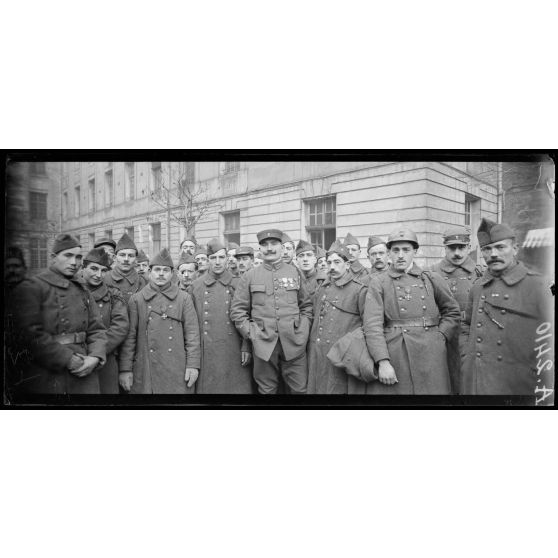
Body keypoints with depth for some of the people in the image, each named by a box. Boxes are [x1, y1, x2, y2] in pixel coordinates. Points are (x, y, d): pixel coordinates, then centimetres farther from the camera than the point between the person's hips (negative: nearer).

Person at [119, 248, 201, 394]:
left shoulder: (184, 298, 4)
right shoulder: (136, 299, 4)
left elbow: (192, 333, 1)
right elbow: (129, 336, 2)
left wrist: (193, 365, -5)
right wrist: (125, 369, -2)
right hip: (144, 372, 0)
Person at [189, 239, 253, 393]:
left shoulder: (238, 285, 2)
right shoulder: (196, 286, 5)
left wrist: (246, 347, -5)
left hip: (233, 351, 0)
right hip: (206, 352, 1)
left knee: (235, 386, 5)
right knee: (207, 386, 7)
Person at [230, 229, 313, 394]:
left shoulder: (294, 272, 7)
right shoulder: (249, 276, 5)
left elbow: (307, 305, 11)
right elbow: (237, 310, 5)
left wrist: (303, 330, 1)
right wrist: (250, 333, -3)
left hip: (294, 343, 1)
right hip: (263, 344, 0)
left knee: (300, 389, 7)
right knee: (267, 391, 11)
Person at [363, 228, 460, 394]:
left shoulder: (431, 279, 9)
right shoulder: (378, 282, 1)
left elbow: (452, 312, 18)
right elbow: (372, 325, -7)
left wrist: (440, 336, 3)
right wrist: (383, 362, -15)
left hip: (430, 355, 2)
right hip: (393, 356, -2)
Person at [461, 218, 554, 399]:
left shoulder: (535, 285, -7)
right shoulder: (477, 288, 4)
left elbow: (546, 346, -8)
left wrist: (544, 395, -9)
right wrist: (467, 361, 7)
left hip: (517, 385, -3)